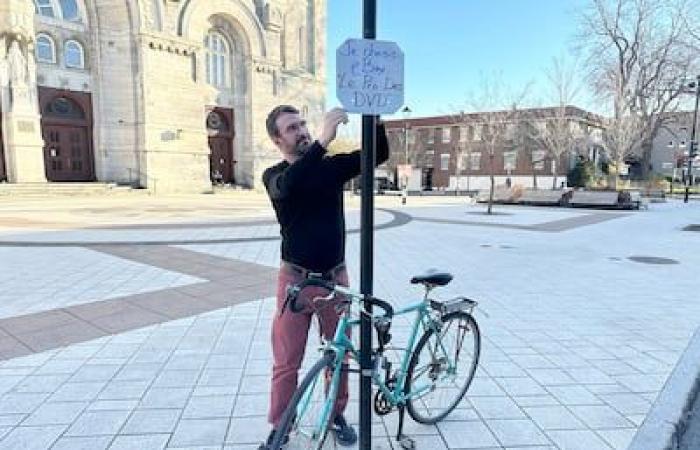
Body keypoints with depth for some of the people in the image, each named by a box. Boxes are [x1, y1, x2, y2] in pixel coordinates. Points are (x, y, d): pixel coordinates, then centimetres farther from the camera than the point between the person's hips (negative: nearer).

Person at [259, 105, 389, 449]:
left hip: (335, 277, 2)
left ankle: (337, 415, 35)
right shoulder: (274, 176, -4)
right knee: (286, 362, 6)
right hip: (295, 279, -2)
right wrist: (323, 140, -38)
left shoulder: (332, 166, 2)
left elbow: (380, 153, -8)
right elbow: (289, 186, -29)